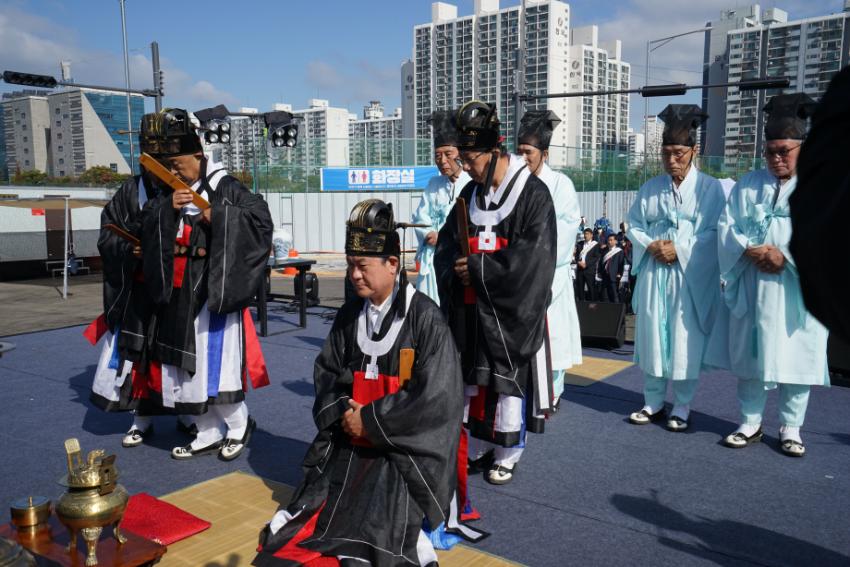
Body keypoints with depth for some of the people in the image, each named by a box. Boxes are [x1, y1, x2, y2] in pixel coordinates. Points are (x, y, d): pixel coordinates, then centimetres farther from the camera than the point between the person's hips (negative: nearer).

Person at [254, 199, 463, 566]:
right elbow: (326, 373, 14)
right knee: (309, 519, -7)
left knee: (378, 531, -20)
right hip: (349, 442, 5)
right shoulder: (349, 316, 7)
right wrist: (343, 414, -6)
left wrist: (370, 420, -13)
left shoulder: (425, 318, -12)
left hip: (409, 449, -5)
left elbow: (435, 397, -17)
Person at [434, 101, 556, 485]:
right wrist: (456, 272, -11)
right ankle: (478, 450, 28)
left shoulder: (532, 193, -10)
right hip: (473, 309, 6)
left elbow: (532, 256, -19)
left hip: (513, 312, -6)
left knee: (509, 381, 3)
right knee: (474, 378, 13)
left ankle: (507, 457, 19)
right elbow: (446, 247, 10)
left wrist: (477, 268, -17)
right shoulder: (470, 194, 9)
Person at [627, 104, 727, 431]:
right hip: (653, 273, 4)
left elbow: (714, 232, -6)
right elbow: (634, 225, 11)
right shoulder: (650, 189, 9)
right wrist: (650, 245, -7)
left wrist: (679, 249, -14)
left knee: (686, 340, 1)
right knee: (651, 336, 7)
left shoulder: (709, 188, -2)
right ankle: (654, 402, 19)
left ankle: (682, 407, 14)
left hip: (690, 276, -3)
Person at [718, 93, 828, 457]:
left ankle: (791, 428, 18)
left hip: (798, 290, -2)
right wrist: (752, 252, -14)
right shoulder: (747, 186, 9)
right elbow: (727, 230, 3)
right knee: (750, 356, 7)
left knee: (796, 358, 4)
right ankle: (750, 423, 18)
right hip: (752, 289, 2)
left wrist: (786, 257, -19)